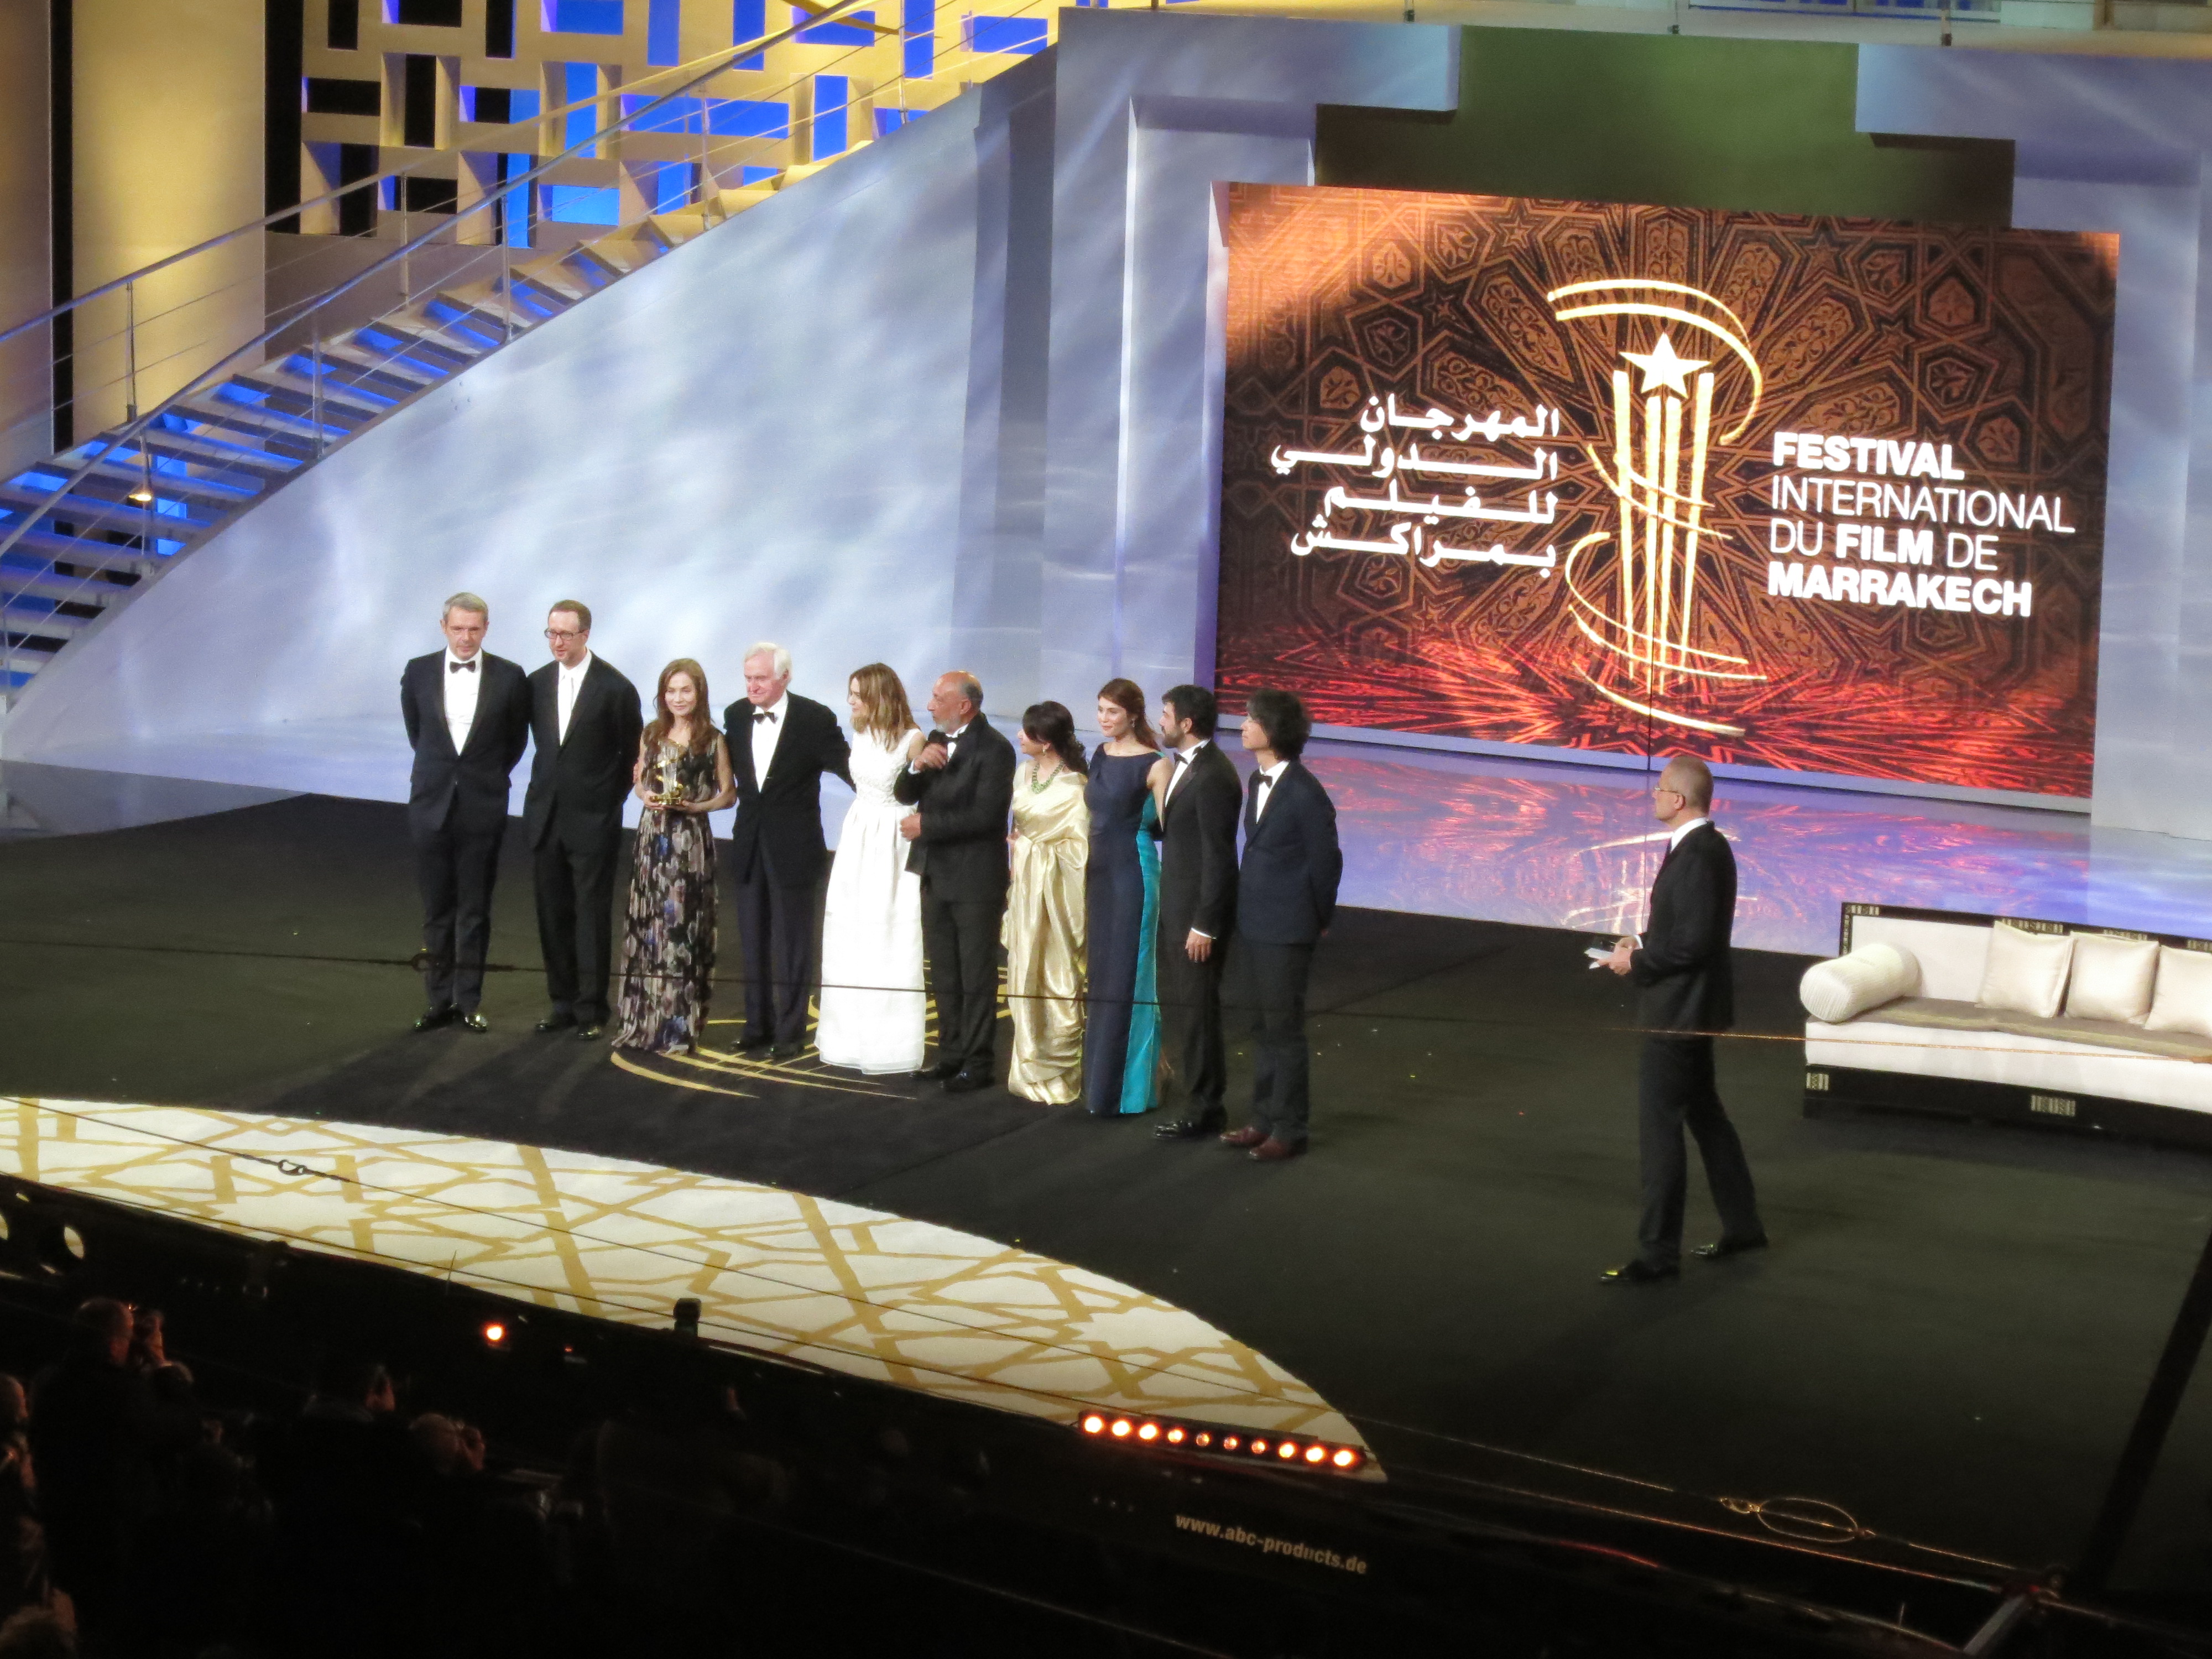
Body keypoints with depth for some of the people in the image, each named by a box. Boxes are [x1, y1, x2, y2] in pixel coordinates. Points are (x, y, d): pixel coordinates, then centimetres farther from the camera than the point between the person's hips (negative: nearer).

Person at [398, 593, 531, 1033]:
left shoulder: (509, 678, -4)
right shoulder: (418, 672, 0)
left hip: (483, 808, -1)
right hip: (432, 803, 1)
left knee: (475, 910, 5)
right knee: (437, 910, 6)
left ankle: (468, 1001, 11)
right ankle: (439, 1000, 12)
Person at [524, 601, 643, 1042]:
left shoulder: (614, 687, -8)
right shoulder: (538, 684, 7)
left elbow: (633, 751, 0)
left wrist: (611, 798, 1)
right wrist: (548, 784, 12)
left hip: (593, 820, -5)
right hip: (547, 817, 5)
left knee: (592, 917, -1)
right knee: (553, 915, 8)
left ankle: (591, 1009, 4)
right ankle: (563, 1002, 16)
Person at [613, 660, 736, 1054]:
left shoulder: (712, 740, -2)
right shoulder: (651, 735, 9)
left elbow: (728, 794, 2)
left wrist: (697, 806, -14)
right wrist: (646, 797, -3)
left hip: (690, 842, -4)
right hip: (652, 837, 4)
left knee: (683, 927, -4)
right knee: (647, 927, 5)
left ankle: (680, 1028, 2)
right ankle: (642, 1023, 13)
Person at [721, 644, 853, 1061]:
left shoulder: (815, 719, -12)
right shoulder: (736, 715, 3)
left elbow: (847, 767, -10)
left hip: (793, 848, -5)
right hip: (750, 843, 5)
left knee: (792, 943, 2)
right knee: (754, 940, 13)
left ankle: (791, 1031, 9)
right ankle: (759, 1024, 22)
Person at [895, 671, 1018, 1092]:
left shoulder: (994, 749, -14)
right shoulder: (936, 739, 10)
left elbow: (985, 815, -21)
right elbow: (904, 793, 9)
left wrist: (926, 826, -16)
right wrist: (917, 765, -11)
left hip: (975, 879, -8)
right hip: (936, 875, 8)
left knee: (977, 976, 0)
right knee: (944, 975, 13)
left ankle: (978, 1063, 5)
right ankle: (951, 1055, 21)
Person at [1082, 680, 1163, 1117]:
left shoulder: (1150, 763, -12)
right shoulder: (1101, 756, 11)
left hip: (1134, 871, -8)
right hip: (1100, 869, 8)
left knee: (1126, 977, -4)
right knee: (1100, 971, 13)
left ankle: (1125, 1089, 3)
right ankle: (1098, 1079, 22)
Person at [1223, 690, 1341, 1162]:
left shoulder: (1304, 793, -18)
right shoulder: (1259, 782, 7)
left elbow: (1325, 861, -12)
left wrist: (1319, 919, -1)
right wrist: (1246, 910, 15)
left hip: (1286, 929, -8)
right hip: (1253, 923, 8)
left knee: (1284, 1029, 0)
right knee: (1263, 1028, 16)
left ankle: (1288, 1130, 8)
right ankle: (1264, 1119, 25)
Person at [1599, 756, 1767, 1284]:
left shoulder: (1697, 855, -23)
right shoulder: (1704, 846, 9)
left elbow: (1693, 941, -26)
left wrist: (1637, 962, -15)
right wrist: (1643, 945, 5)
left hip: (1679, 1012, -11)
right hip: (1687, 1007, 11)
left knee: (1659, 1129, -5)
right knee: (1704, 1115, 21)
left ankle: (1657, 1253, 0)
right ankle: (1743, 1224, 31)